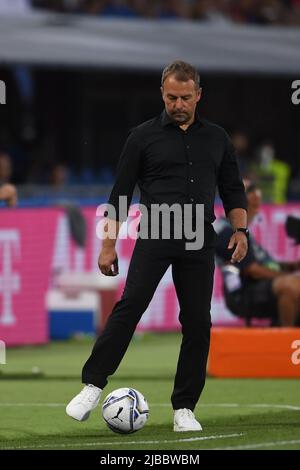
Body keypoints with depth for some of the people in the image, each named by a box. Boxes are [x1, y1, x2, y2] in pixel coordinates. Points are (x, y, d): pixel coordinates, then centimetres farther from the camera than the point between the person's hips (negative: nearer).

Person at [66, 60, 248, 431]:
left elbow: (233, 189, 16)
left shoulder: (216, 138, 12)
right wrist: (108, 245, -1)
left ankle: (184, 408, 5)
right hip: (155, 235, -3)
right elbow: (120, 193, 4)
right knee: (130, 305, -19)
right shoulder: (144, 136, 3)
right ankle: (93, 386, -17)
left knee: (197, 322, -2)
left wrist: (240, 230, 0)